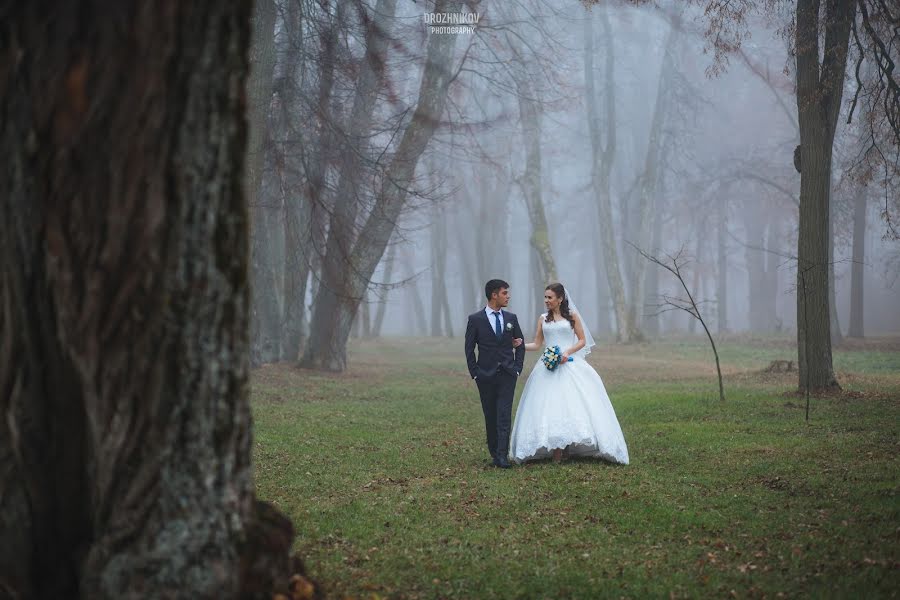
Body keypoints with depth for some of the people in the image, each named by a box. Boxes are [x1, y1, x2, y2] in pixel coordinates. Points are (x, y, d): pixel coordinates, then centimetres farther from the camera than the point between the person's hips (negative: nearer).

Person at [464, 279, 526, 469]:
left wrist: (517, 368, 5)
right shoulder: (475, 319, -2)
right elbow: (469, 349, 1)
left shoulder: (511, 318, 7)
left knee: (504, 415, -9)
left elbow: (520, 344, 14)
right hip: (486, 375, -1)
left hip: (507, 375, 1)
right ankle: (494, 453, 15)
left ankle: (502, 455, -15)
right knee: (490, 416, 6)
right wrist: (474, 373, -3)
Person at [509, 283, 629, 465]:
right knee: (550, 406, -6)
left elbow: (583, 340, 4)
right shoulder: (543, 319, 12)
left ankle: (574, 447, -6)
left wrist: (568, 352, -11)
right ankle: (556, 451, -6)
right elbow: (537, 344, 13)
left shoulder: (572, 315, 5)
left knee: (573, 404, -10)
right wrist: (520, 345, -4)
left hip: (570, 364, -2)